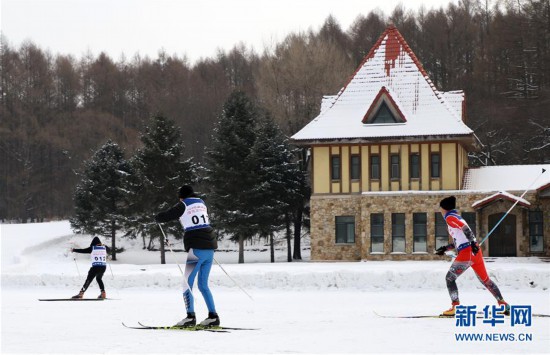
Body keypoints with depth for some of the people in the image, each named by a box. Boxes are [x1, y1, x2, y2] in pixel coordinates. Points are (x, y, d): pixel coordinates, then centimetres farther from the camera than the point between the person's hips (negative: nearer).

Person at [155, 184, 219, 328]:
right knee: (203, 285, 13)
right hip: (210, 247, 6)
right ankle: (213, 316, 6)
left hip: (196, 249, -6)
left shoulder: (183, 205, 1)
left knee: (187, 284, -2)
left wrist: (157, 218, 25)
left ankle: (190, 317, -12)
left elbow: (164, 217, 3)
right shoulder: (202, 203, 17)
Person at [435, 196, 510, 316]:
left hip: (466, 253, -9)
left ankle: (455, 306, -10)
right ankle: (503, 304, 13)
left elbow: (465, 228, -19)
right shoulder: (458, 217, 24)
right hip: (475, 252, 9)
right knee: (485, 280, 15)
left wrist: (473, 243, -28)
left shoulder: (450, 218, -2)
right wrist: (445, 248, 30)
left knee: (450, 278, -1)